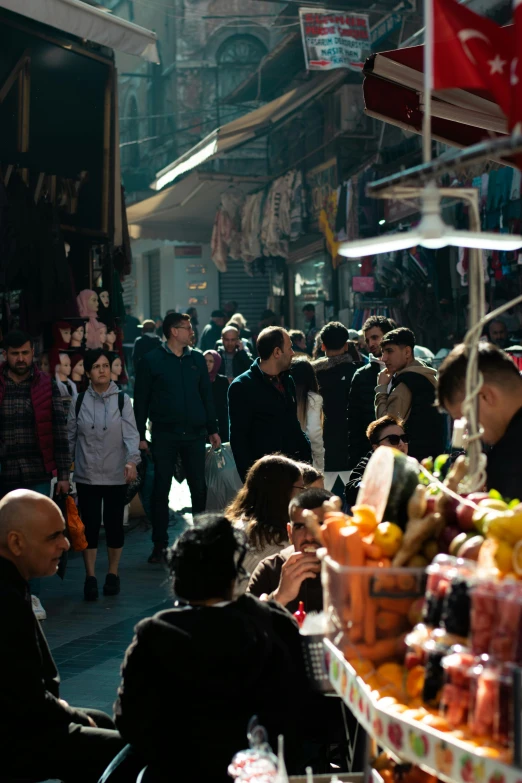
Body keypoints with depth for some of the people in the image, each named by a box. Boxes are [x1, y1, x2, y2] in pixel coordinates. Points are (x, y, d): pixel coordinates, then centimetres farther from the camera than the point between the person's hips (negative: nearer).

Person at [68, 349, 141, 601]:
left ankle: (113, 574, 21)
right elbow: (70, 437, 8)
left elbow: (131, 432, -11)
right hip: (87, 475, 1)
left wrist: (132, 460, -26)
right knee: (90, 526, 1)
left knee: (114, 525, 6)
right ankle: (90, 577, 9)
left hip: (116, 475, -1)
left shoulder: (122, 400, -2)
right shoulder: (79, 402, 3)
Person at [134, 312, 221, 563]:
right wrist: (140, 435, -5)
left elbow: (207, 395, 13)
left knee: (199, 488, 4)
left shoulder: (197, 359, 9)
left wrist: (213, 429, 8)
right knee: (161, 490, 3)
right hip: (164, 435, -3)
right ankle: (160, 544, 11)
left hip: (194, 433, 3)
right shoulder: (151, 361, -2)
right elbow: (141, 400, -1)